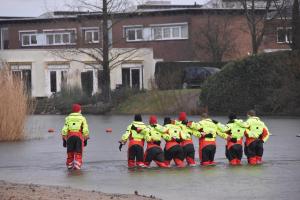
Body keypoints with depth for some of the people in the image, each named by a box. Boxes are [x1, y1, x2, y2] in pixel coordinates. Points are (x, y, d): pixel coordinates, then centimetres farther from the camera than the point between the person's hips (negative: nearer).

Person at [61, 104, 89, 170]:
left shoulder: (68, 118, 11)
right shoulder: (82, 118, 7)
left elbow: (64, 130, 3)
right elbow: (85, 130, 1)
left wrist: (64, 140, 8)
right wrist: (85, 140, 9)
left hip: (70, 137, 2)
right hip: (79, 137, -2)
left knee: (70, 152, 12)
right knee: (78, 153, 1)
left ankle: (69, 165, 19)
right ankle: (77, 165, -12)